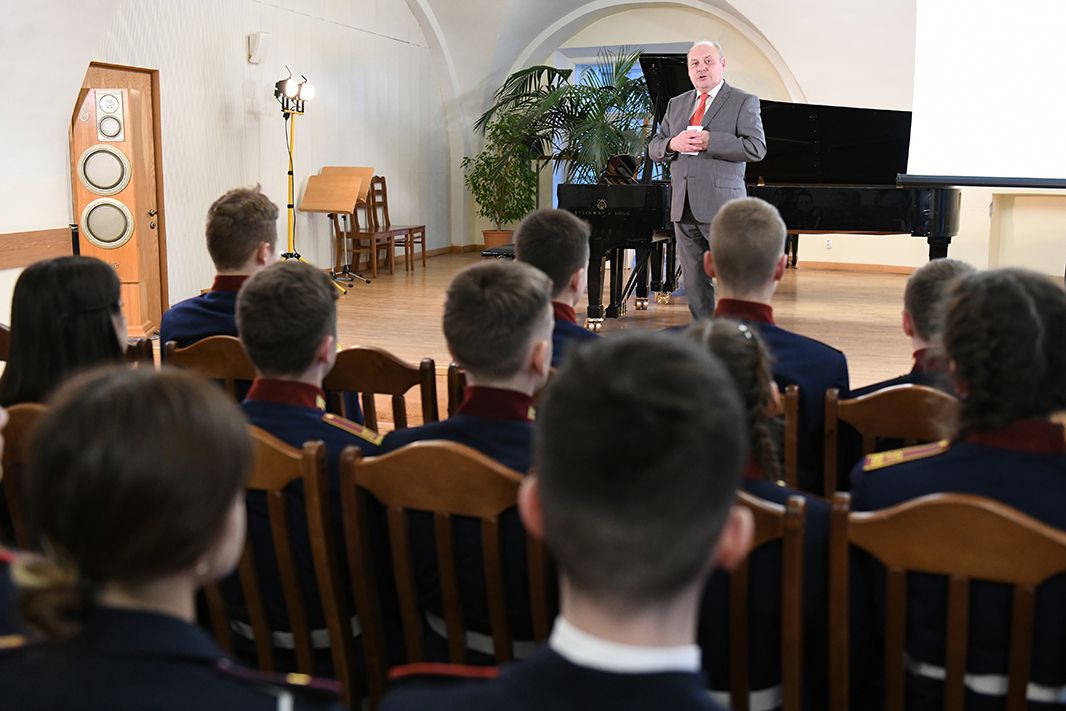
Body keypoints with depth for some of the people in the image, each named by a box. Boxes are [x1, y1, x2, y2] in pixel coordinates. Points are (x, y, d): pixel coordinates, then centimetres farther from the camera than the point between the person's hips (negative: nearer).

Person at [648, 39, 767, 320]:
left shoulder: (744, 102, 1)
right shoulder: (676, 104, 18)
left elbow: (756, 148, -11)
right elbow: (654, 148, 16)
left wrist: (709, 141, -18)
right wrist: (672, 144, -8)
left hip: (721, 205, -5)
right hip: (683, 208, 6)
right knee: (694, 283, 9)